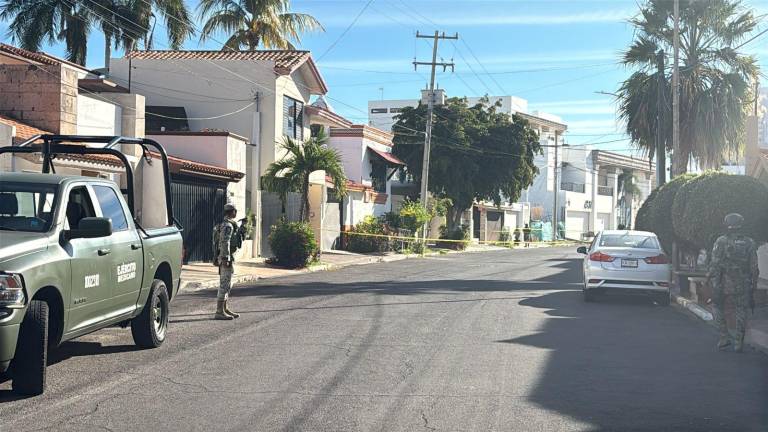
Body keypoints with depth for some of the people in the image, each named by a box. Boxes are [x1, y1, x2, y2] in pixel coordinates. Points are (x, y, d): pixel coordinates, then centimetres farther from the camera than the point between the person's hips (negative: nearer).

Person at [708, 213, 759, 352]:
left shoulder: (721, 242, -8)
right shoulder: (749, 243, 0)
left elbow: (715, 265, -12)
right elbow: (754, 268, 2)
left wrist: (715, 287, -9)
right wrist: (753, 287, 11)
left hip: (724, 284, -2)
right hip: (742, 285, 2)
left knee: (717, 306, 17)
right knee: (741, 312, 12)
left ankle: (725, 337, 10)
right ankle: (738, 342, 10)